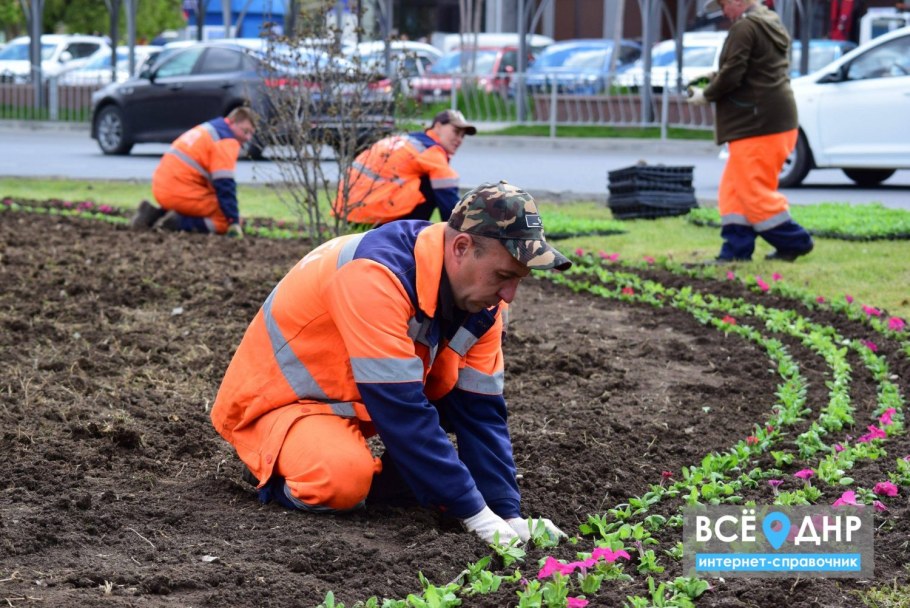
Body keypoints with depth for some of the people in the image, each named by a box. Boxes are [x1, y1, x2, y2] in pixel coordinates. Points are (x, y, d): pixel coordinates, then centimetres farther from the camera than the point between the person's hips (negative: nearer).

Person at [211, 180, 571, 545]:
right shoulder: (376, 275, -33)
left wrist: (508, 515, -14)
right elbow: (400, 410, -35)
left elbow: (478, 409, -5)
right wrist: (473, 513, -33)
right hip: (276, 401, -8)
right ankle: (276, 473, -3)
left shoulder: (478, 298, -8)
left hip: (356, 404, 8)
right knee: (341, 479, -36)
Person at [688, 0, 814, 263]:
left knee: (754, 191, -4)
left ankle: (794, 242, 3)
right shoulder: (774, 25, 16)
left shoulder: (744, 28, -15)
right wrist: (717, 77, 15)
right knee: (734, 188, 12)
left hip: (758, 124, -10)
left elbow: (731, 76, -19)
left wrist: (706, 95, -3)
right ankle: (736, 251, 11)